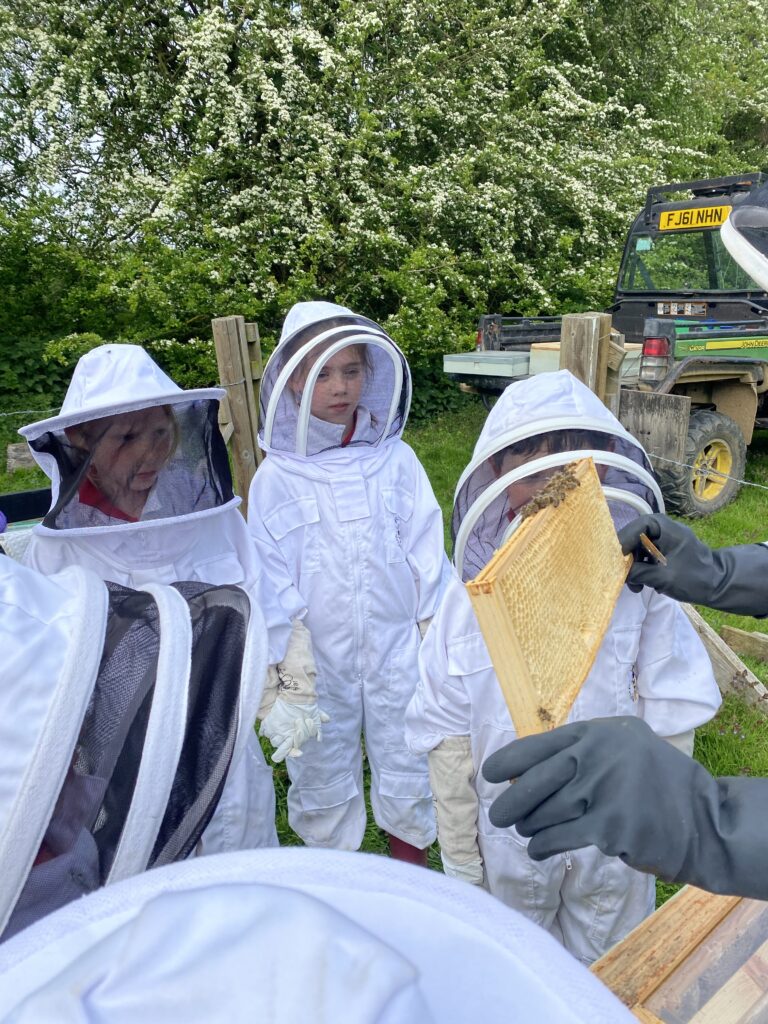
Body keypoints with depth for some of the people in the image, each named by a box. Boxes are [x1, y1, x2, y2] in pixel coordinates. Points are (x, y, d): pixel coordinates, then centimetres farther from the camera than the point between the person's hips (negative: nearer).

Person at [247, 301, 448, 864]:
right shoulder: (276, 477, -7)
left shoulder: (395, 460, -5)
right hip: (318, 654, 0)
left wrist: (434, 630, 1)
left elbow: (425, 548, 0)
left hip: (396, 646, 1)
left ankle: (409, 846, 45)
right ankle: (328, 853, 44)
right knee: (323, 761, 18)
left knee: (405, 754, 19)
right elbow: (271, 577, -4)